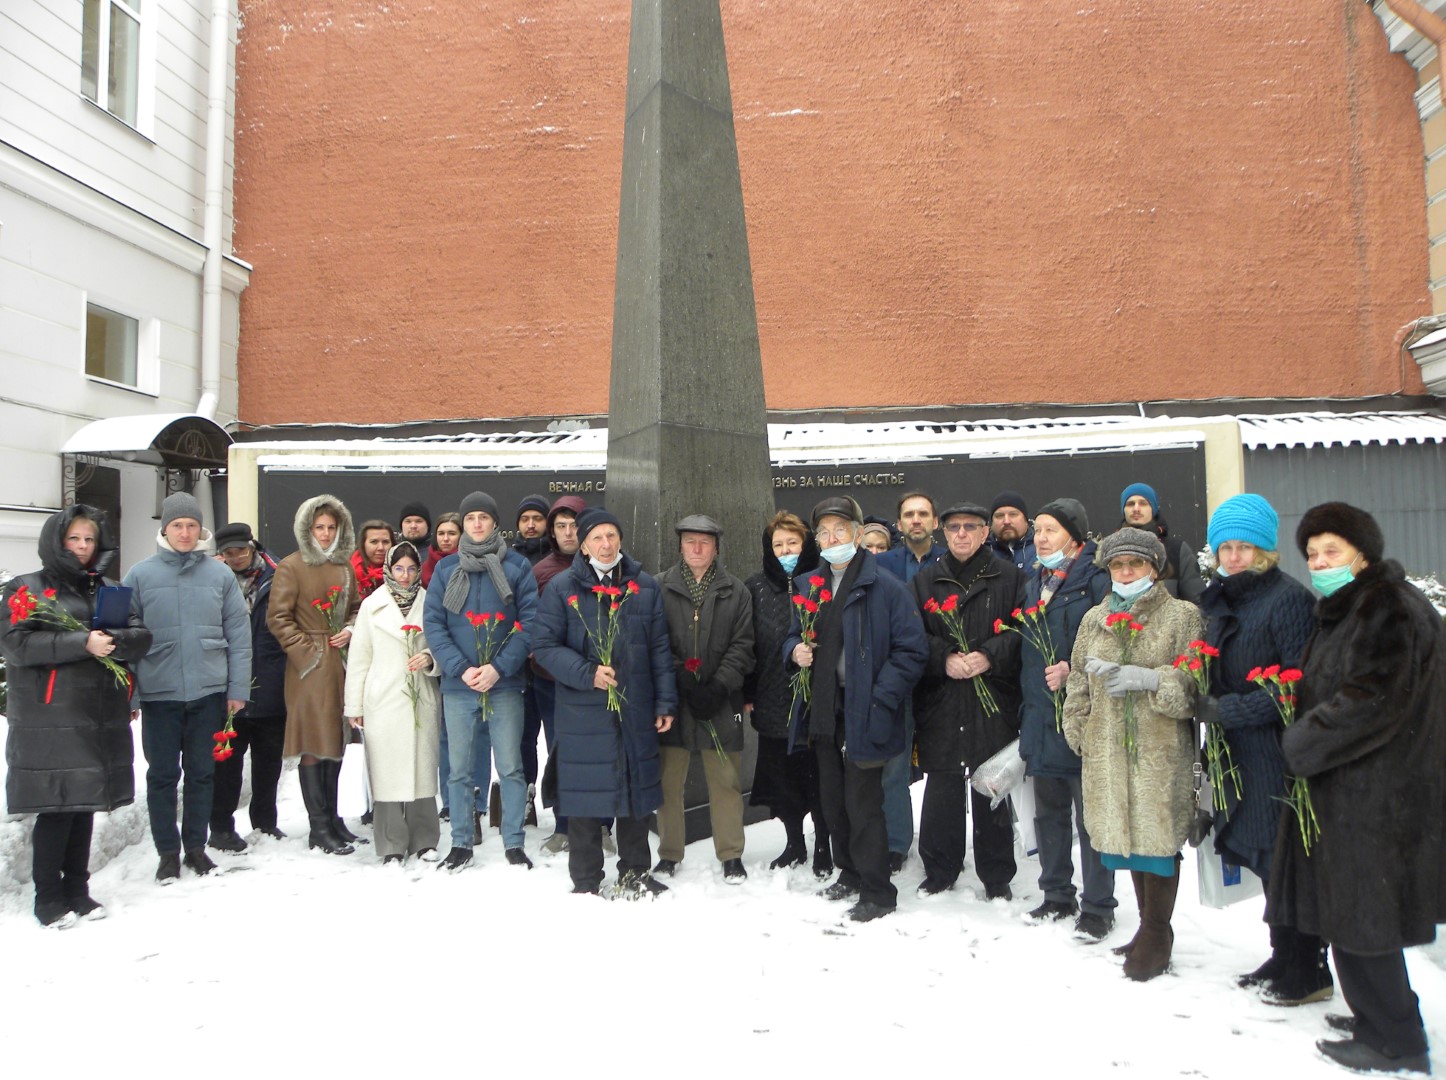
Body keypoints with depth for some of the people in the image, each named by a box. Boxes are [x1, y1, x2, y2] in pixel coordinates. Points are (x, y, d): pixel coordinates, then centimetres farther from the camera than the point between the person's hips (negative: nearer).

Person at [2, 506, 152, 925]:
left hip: (102, 720, 4)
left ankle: (77, 889, 22)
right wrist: (82, 643, -18)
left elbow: (141, 637, 4)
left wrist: (110, 640, -16)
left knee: (85, 805, 10)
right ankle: (48, 898, 11)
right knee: (56, 808, -4)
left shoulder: (110, 591, 15)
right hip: (50, 721, -4)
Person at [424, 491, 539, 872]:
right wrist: (461, 669, -11)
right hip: (457, 685, 2)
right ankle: (461, 843, 21)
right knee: (459, 769, 8)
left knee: (510, 767, 1)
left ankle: (514, 843, 12)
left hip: (505, 684, -2)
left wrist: (499, 668, -14)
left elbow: (529, 622, -4)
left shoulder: (517, 566, 2)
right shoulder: (446, 568, 8)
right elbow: (433, 624, 2)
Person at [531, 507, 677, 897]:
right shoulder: (562, 587, -1)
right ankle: (585, 882, 19)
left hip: (636, 710, 3)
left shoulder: (645, 587, 7)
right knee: (587, 793, 3)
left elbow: (659, 649, 8)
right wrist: (587, 674, -17)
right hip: (583, 712, -3)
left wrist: (665, 702, 2)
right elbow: (545, 645, -4)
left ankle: (635, 874, 29)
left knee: (636, 789, 12)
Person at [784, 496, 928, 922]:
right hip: (822, 711, 7)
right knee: (832, 799, 17)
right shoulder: (810, 585, 10)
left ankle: (877, 891, 15)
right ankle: (850, 873, 36)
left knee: (862, 803, -1)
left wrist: (879, 700, -19)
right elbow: (794, 634, 21)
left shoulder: (885, 587, -11)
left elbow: (911, 650, -13)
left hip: (862, 715, -7)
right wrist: (796, 650, -3)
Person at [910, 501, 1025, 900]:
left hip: (993, 700, -1)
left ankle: (996, 875, 20)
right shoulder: (925, 580, 11)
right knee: (941, 788, 6)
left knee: (992, 787, 5)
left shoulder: (1009, 577, 4)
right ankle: (939, 870, 21)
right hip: (940, 702, 2)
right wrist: (945, 658, -10)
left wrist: (989, 655, -15)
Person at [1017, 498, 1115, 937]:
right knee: (1048, 811, 16)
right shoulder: (1033, 584, 15)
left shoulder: (1097, 580, -9)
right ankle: (1057, 896, 30)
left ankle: (1097, 906, 15)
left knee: (1089, 814, 2)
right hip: (1040, 716, 8)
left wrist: (1073, 670, -23)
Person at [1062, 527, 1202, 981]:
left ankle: (1156, 934, 14)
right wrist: (1079, 733, 10)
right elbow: (1078, 682, 16)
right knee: (1128, 832, 12)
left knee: (1158, 833, -2)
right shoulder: (1094, 619, 13)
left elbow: (1196, 681, -6)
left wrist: (1150, 678, -19)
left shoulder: (1183, 616, 1)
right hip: (1108, 749, 4)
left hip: (1161, 749, -4)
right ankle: (1150, 926, 28)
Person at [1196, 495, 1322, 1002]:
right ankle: (1284, 956, 29)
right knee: (1265, 858, 15)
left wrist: (1227, 710, -18)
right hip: (1240, 753, 7)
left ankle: (1309, 970, 16)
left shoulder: (1288, 598, -11)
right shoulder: (1218, 601, 12)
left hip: (1279, 752, -7)